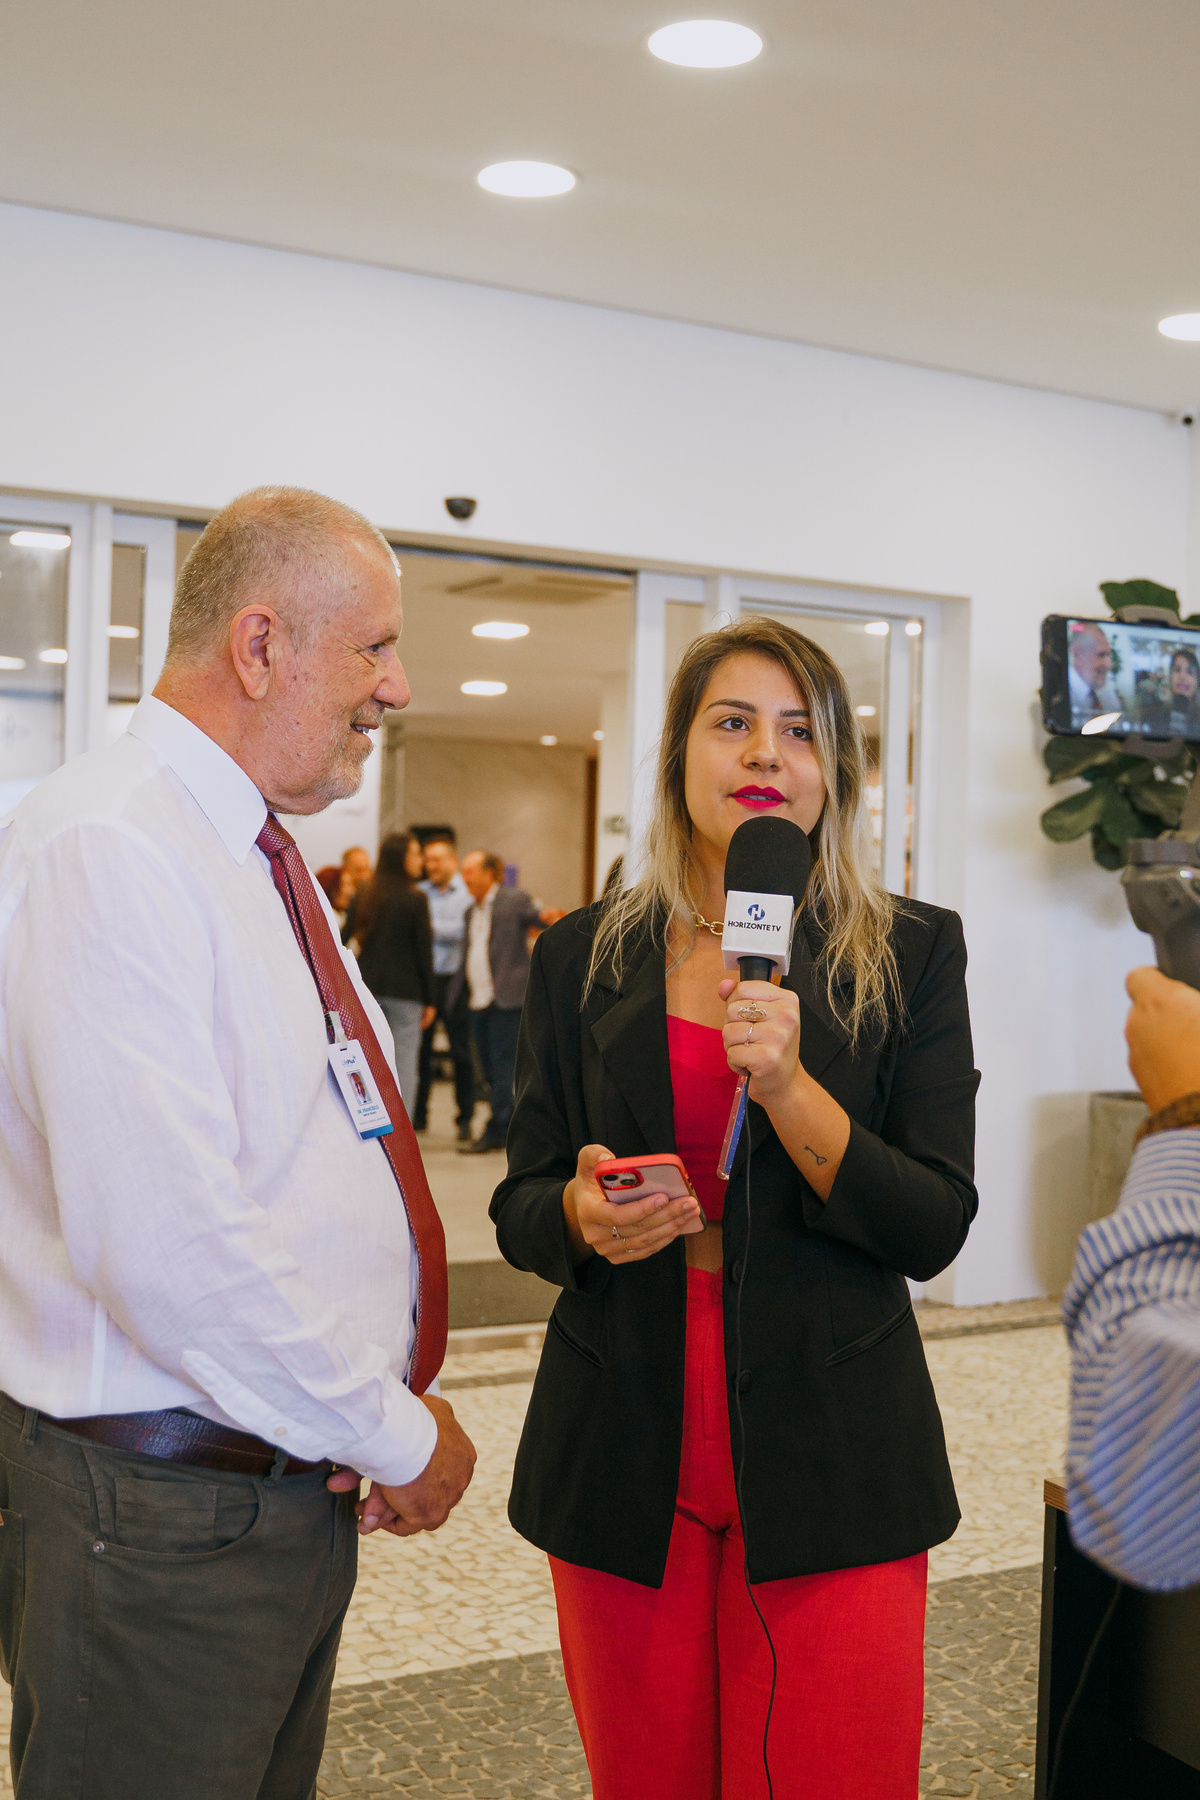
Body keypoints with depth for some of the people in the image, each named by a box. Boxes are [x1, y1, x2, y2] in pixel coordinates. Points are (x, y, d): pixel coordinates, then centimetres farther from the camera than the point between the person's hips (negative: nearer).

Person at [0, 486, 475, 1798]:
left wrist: (380, 1414, 6)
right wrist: (397, 1435, -16)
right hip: (161, 1511, -9)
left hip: (294, 1482, 9)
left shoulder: (262, 854, 12)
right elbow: (166, 1246, -28)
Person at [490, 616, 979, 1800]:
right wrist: (582, 1214, -16)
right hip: (622, 1454, 2)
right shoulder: (582, 960, 5)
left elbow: (934, 1232, -6)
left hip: (827, 1455, -1)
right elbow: (519, 1208, 7)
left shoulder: (910, 955, 0)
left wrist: (788, 1087, -20)